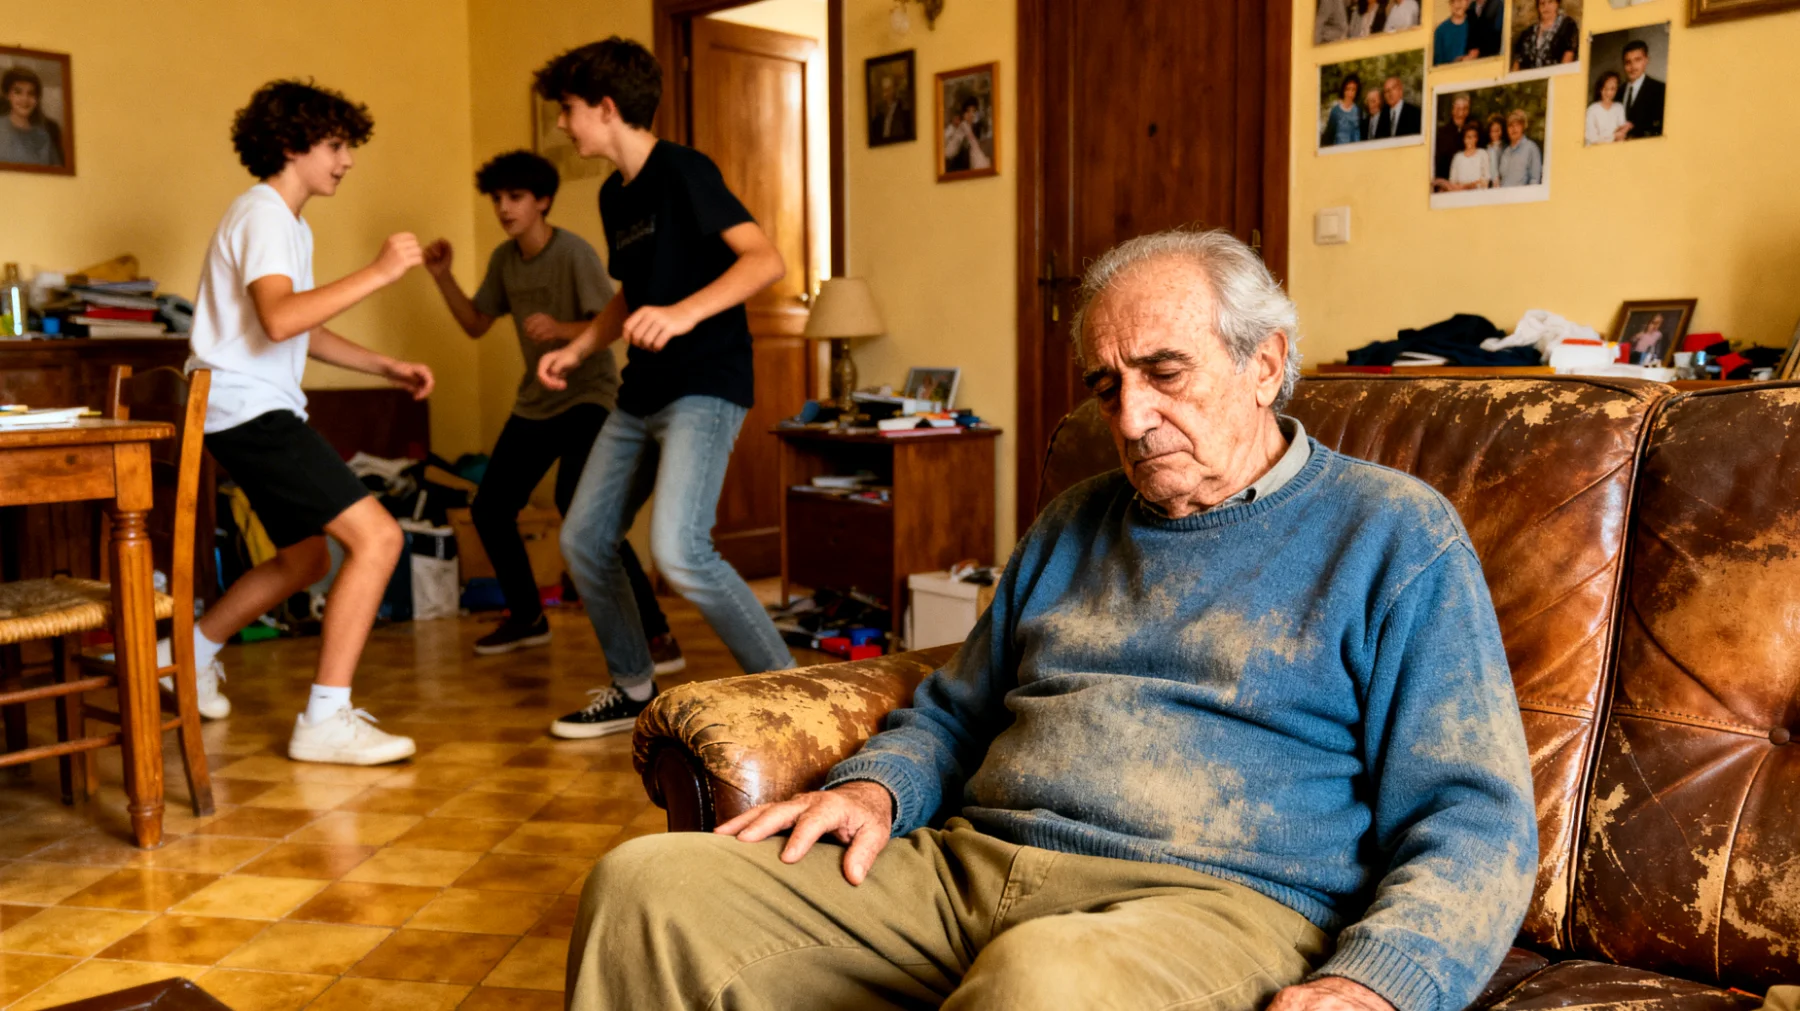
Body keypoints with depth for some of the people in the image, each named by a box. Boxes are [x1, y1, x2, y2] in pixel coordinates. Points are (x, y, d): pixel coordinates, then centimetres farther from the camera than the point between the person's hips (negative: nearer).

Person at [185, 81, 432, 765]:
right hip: (251, 409, -11)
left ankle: (193, 652, 40)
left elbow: (307, 332, 26)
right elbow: (278, 319, -29)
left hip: (259, 414, 11)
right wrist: (378, 273, -30)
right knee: (377, 536, -19)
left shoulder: (288, 223, 21)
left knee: (306, 559, 24)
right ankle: (326, 720, -18)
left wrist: (387, 368, 15)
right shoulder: (263, 215, -11)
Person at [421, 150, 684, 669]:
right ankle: (526, 618, 31)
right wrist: (442, 276, 1)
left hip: (588, 396, -8)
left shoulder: (574, 252, -16)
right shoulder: (504, 258, 6)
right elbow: (476, 324, 14)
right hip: (535, 401, 8)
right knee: (489, 509, 10)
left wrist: (561, 329, -40)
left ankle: (656, 634, -24)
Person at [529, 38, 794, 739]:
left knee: (678, 549, -25)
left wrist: (683, 314, -34)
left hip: (705, 387, -10)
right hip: (641, 394, 10)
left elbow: (766, 260, -22)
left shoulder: (682, 171, -11)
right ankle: (633, 691, 26)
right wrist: (576, 349, 15)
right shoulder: (614, 195, 16)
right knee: (583, 539, 10)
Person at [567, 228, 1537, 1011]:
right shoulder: (1070, 525, 23)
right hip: (965, 867, 6)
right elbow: (951, 713, 28)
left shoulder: (1395, 535, 5)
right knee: (646, 888, -14)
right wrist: (875, 787, 4)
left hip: (1217, 902, -5)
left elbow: (1474, 824, -3)